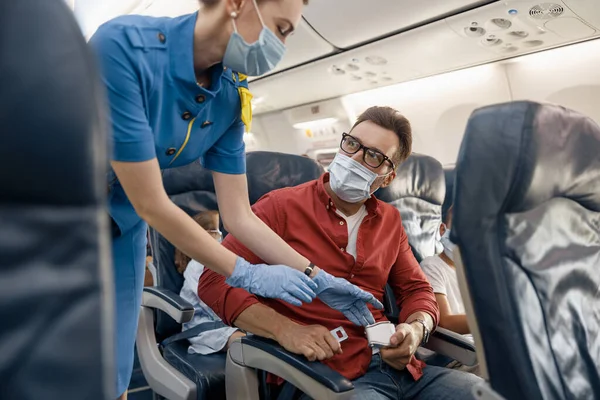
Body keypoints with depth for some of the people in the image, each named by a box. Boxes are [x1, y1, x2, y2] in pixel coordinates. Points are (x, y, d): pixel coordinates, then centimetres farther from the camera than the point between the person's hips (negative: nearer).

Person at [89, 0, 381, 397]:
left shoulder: (230, 98, -10)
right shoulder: (124, 45, -29)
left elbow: (240, 215, -5)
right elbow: (150, 204, -28)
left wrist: (318, 279, -7)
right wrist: (247, 274, -20)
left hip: (117, 230, 5)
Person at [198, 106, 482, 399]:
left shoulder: (389, 219, 14)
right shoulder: (282, 206, -4)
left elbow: (416, 288, 19)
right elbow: (215, 280, -10)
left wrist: (416, 329, -5)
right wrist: (286, 330, -22)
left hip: (396, 366, 6)